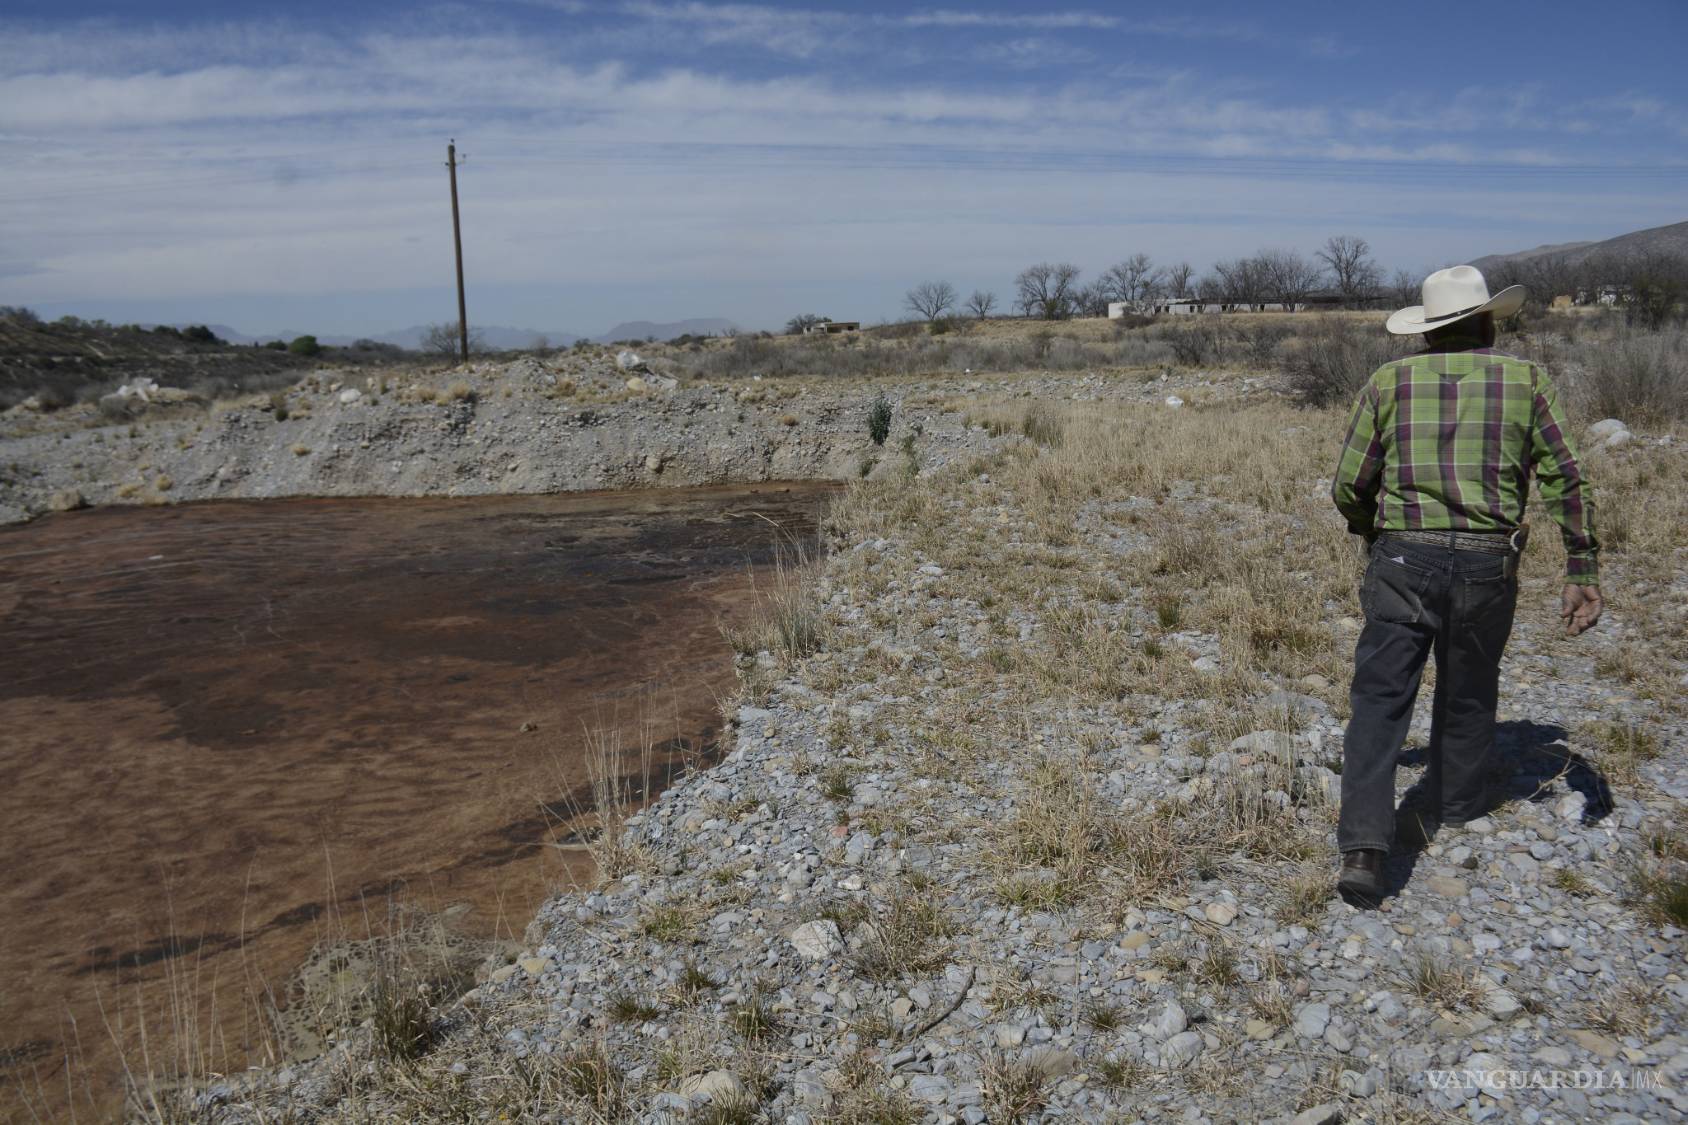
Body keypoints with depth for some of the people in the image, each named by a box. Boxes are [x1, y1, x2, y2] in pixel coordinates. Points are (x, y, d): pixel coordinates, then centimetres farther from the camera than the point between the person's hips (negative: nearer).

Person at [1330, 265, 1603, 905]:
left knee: (1379, 700, -1)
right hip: (1487, 565, 1)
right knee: (1468, 698, 20)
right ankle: (1453, 817, 35)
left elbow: (1348, 486, 4)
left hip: (1402, 562, -1)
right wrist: (1582, 571, 5)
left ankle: (1363, 846, -12)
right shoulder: (1526, 381, 7)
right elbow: (1566, 483, 2)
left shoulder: (1388, 383, 5)